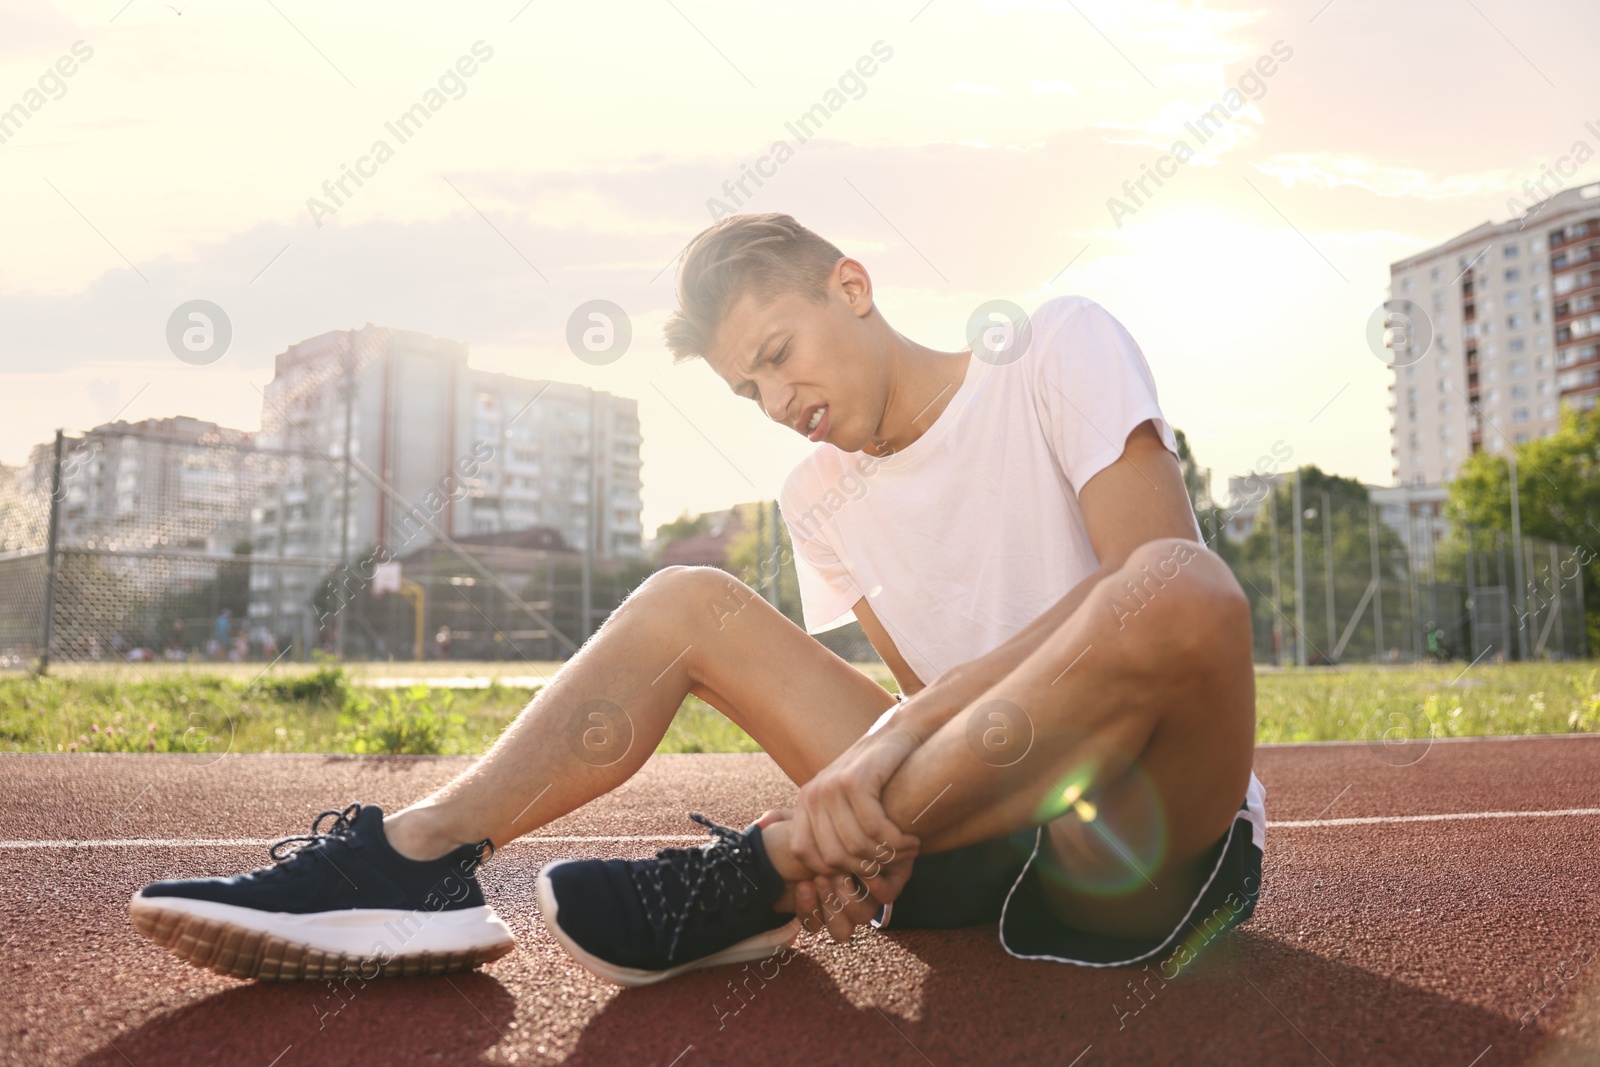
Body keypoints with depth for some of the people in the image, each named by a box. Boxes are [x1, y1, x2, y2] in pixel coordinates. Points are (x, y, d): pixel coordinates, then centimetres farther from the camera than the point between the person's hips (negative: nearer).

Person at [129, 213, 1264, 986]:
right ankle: (415, 858, -18)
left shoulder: (1060, 347, -5)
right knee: (687, 603, -2)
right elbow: (940, 703, 5)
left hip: (1144, 845, -4)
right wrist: (872, 811, -19)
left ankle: (759, 873, -30)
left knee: (1182, 591, -38)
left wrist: (912, 725, -27)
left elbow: (1162, 587, -19)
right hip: (982, 829, 4)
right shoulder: (820, 498, 10)